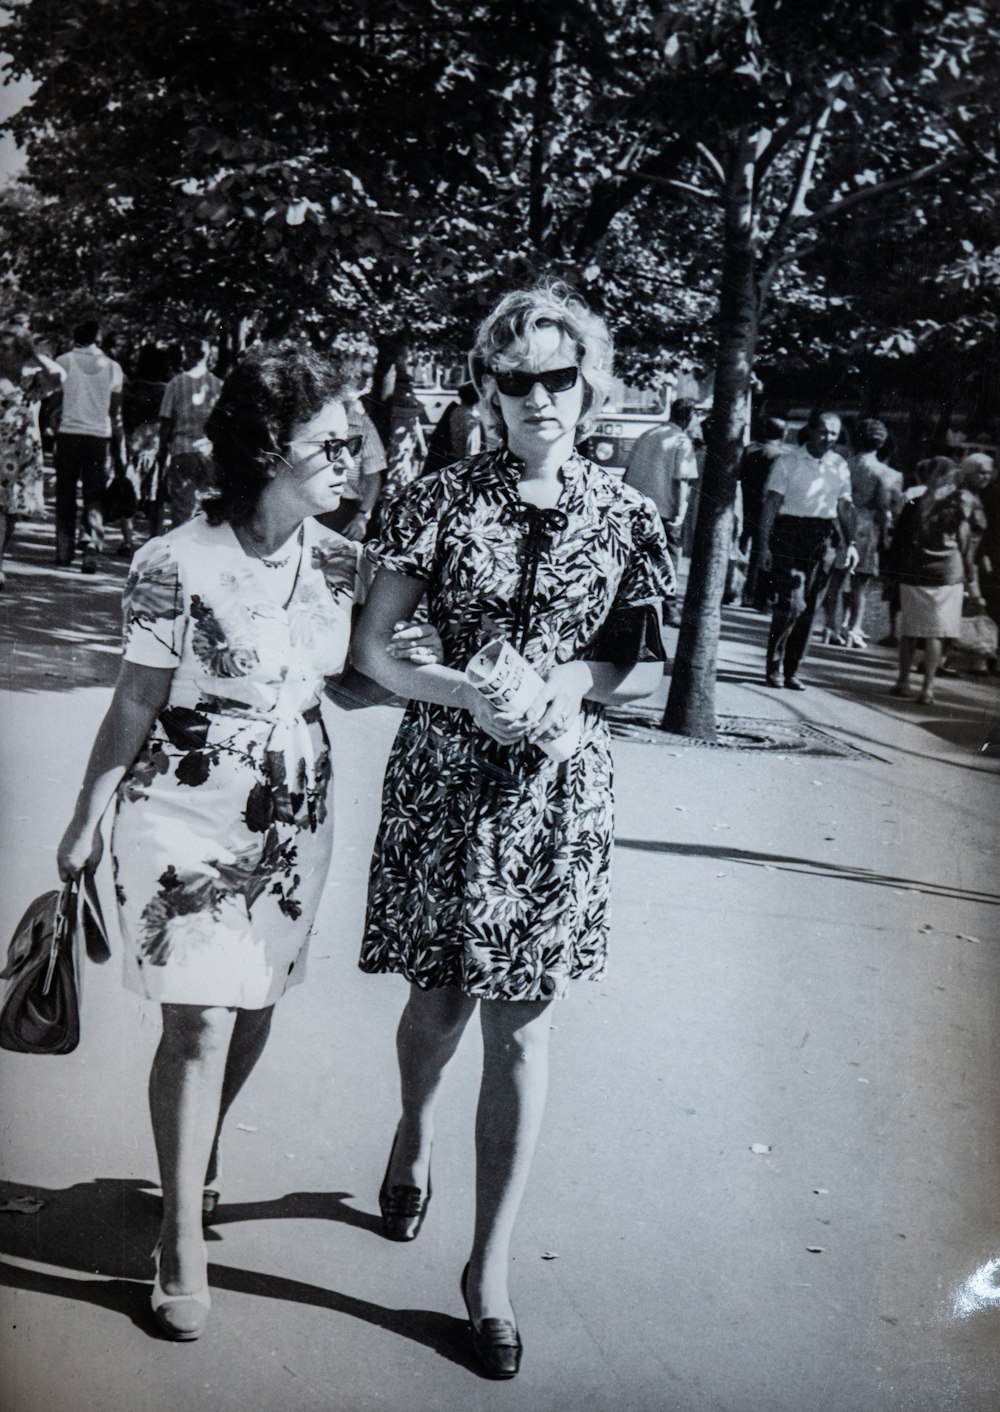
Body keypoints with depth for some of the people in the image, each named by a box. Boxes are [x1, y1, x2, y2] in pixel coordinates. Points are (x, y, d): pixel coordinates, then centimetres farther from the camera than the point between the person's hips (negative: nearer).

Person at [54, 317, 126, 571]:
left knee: (66, 495, 10)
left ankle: (64, 551, 12)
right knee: (94, 498, 2)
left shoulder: (64, 361, 1)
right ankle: (91, 548, -14)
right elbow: (116, 413, 8)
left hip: (68, 434, 0)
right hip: (99, 436, 1)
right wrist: (119, 453, 12)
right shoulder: (112, 367, 6)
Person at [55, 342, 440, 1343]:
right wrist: (86, 822, 0)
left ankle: (197, 1157, 42)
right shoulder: (178, 565, -16)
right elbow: (135, 706, -7)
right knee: (200, 1024, -4)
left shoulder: (338, 559, 0)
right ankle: (183, 1239, 11)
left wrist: (407, 661, -7)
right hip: (186, 816, -5)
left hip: (294, 816, 5)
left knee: (254, 1008, 14)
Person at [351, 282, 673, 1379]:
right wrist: (467, 693, -16)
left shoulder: (625, 516, 1)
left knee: (520, 1029, 3)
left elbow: (647, 664, 9)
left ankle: (490, 1266, 16)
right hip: (445, 780, 0)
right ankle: (413, 1134, 48)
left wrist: (579, 677, -11)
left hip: (559, 791, 1)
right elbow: (371, 649, -1)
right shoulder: (440, 501, -3)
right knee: (442, 997, 12)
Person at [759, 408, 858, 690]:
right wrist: (764, 544, -9)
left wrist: (850, 543, 8)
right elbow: (771, 505, -4)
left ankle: (791, 669, 13)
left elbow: (845, 507, 17)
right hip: (790, 536, -4)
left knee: (809, 608, 5)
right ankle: (774, 666, 1)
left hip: (823, 539, 4)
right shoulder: (788, 462, -2)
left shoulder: (839, 466, 11)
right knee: (792, 603, -13)